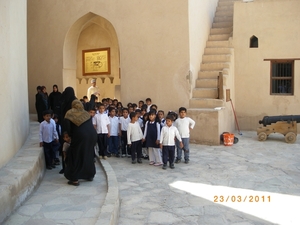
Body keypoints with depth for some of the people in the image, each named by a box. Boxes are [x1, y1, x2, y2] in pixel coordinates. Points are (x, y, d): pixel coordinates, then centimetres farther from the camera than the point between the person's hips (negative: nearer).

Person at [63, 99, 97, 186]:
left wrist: (70, 134, 1)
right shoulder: (86, 113, 20)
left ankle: (75, 179, 10)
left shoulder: (70, 112, 7)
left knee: (76, 157, 8)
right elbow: (90, 124, 13)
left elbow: (66, 122, -10)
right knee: (89, 155, 22)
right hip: (92, 135, 5)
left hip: (80, 136, -5)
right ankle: (90, 175, 32)